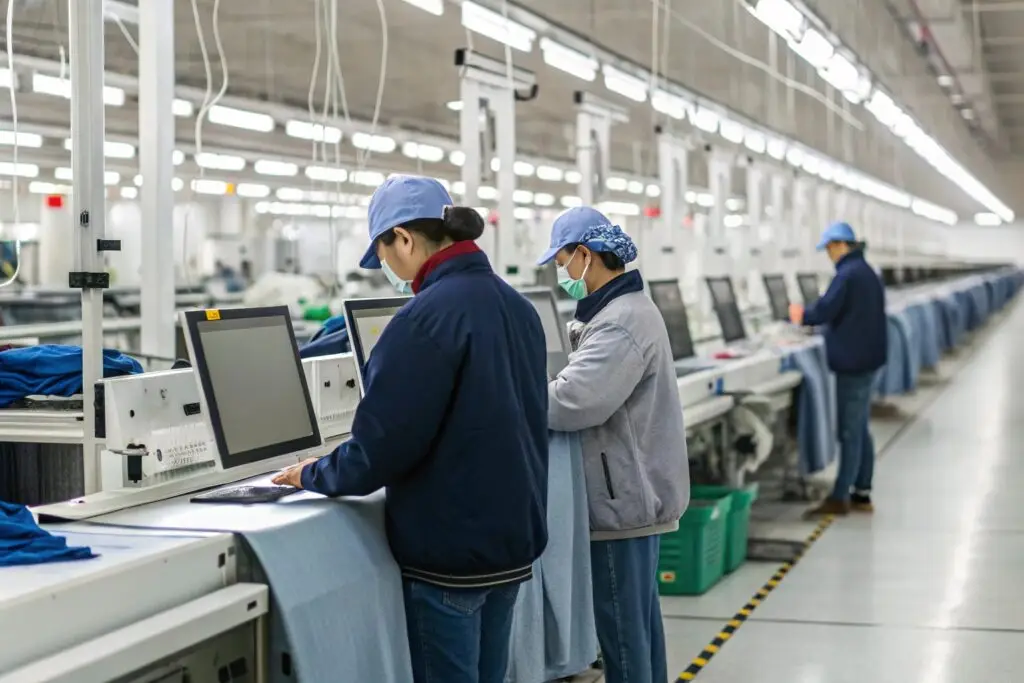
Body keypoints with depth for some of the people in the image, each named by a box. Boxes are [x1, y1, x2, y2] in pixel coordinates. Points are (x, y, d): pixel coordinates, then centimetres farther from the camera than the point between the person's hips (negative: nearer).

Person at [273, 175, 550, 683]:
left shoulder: (427, 317, -19)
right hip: (513, 538, 8)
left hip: (448, 553, -8)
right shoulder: (518, 307, 8)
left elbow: (379, 448, -21)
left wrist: (315, 475, -2)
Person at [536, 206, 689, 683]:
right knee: (639, 621, 19)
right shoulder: (625, 309, 15)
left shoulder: (621, 323, -21)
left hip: (621, 499, -11)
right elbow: (594, 387, 16)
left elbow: (573, 402, -29)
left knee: (622, 629, -2)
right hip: (637, 491, 11)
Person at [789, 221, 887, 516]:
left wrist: (803, 316, -2)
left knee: (850, 432, -6)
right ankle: (861, 494, 18)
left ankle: (839, 498, -2)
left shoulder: (848, 275, -17)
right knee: (860, 430, 13)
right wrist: (811, 316, 15)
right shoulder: (868, 273, 15)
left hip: (852, 362, -10)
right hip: (868, 358, 10)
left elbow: (825, 309, -22)